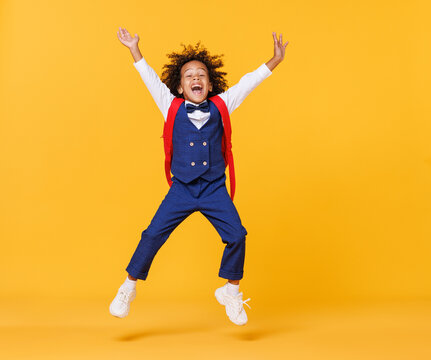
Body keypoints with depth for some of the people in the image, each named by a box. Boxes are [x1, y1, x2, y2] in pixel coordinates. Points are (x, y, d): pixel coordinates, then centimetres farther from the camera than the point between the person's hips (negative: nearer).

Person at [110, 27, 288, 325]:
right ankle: (129, 287, 16)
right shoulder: (172, 108, 2)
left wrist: (275, 60, 4)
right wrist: (134, 50, -2)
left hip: (215, 190, 1)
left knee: (236, 236, -9)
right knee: (153, 234, -5)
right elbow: (152, 79, 2)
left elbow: (248, 82, 5)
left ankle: (231, 290, 15)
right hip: (181, 189, 0)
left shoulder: (220, 107, 3)